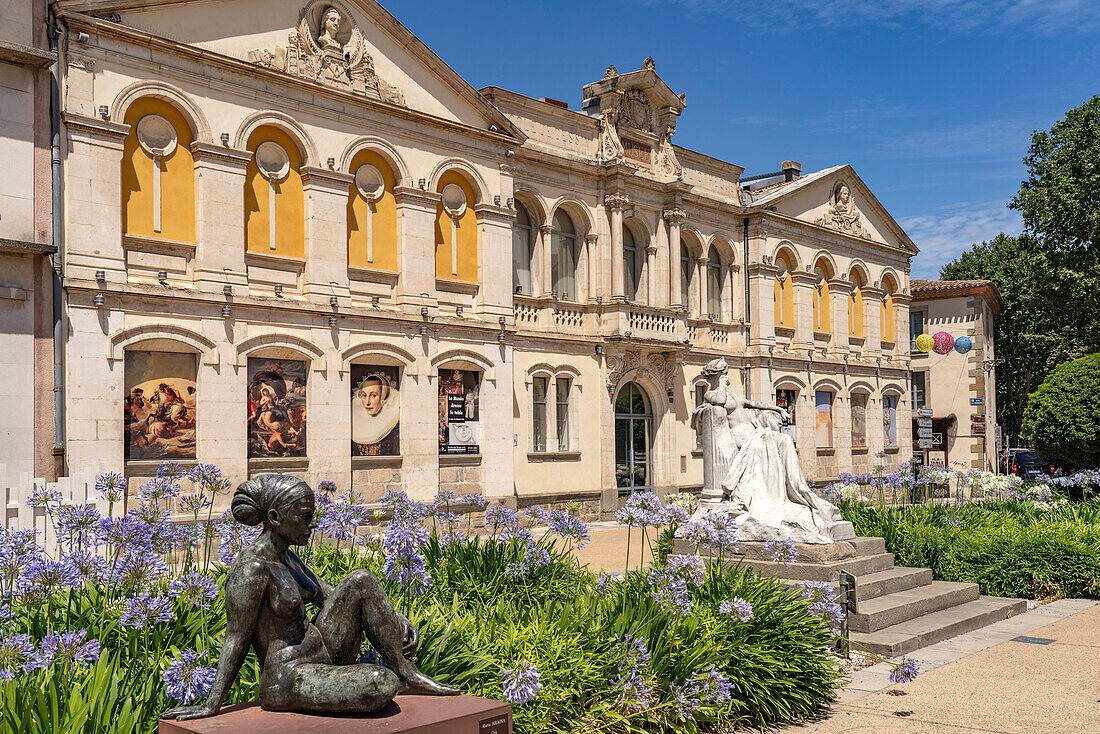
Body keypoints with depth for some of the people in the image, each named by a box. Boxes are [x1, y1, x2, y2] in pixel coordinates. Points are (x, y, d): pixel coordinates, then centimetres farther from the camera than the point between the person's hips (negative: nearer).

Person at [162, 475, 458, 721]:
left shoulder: (286, 559, 9)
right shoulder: (252, 568, -20)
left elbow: (331, 596, 14)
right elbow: (235, 641, -17)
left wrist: (397, 619, 4)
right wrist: (211, 705, -17)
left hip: (322, 654, 9)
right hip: (288, 682, -9)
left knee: (361, 580, -7)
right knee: (381, 684, -33)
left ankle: (408, 674, -3)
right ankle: (398, 682, 4)